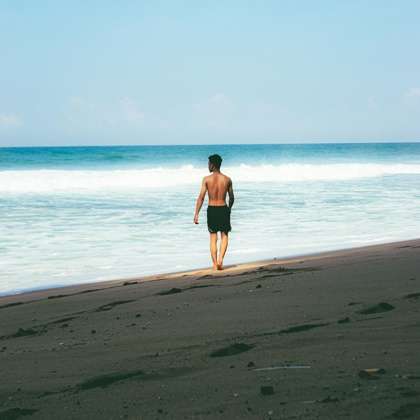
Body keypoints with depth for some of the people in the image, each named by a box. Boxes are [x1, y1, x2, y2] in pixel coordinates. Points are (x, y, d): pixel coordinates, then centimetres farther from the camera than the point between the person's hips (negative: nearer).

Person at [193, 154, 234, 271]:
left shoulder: (206, 179, -7)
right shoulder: (227, 179, -1)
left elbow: (201, 197, -10)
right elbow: (231, 198, 8)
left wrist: (196, 214, -7)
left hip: (211, 210, 0)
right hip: (223, 209, 1)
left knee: (213, 238, 11)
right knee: (224, 236, 13)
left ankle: (215, 264, 11)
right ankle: (220, 259, -6)